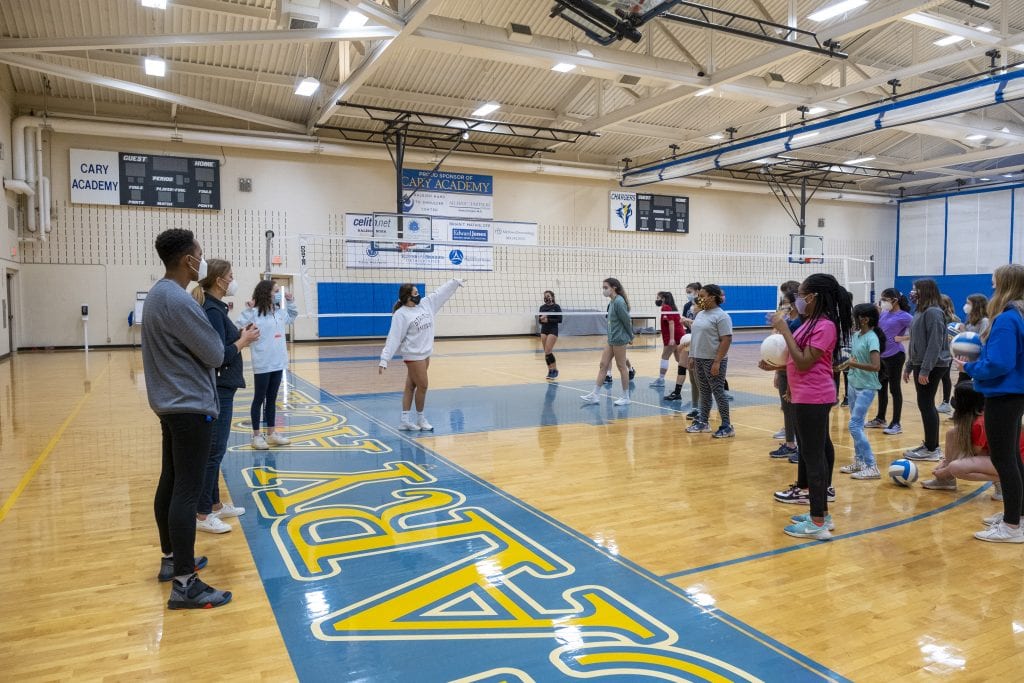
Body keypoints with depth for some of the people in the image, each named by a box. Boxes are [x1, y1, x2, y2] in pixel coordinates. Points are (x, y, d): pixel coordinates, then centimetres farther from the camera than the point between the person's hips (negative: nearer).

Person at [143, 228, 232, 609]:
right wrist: (214, 337, 4)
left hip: (170, 404, 11)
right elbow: (215, 355, -16)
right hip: (191, 406, -11)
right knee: (187, 491, -7)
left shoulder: (157, 294, 12)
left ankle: (171, 559, 29)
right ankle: (184, 584, -2)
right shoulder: (179, 301, -21)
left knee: (170, 483, 17)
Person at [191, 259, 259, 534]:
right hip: (216, 390, -10)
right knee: (213, 451, -3)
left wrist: (240, 336, 2)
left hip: (219, 388, 10)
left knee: (214, 450, 16)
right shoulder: (212, 311, -18)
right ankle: (202, 515, 5)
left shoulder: (214, 307, 12)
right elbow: (219, 356, -22)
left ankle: (215, 505, 26)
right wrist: (243, 341, -10)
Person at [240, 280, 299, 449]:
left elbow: (292, 317, 28)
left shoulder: (280, 311, 8)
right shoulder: (255, 313, -15)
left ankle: (271, 433, 25)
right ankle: (256, 436, 15)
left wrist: (290, 302, 16)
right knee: (259, 399, 5)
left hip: (278, 363, 7)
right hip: (262, 365, -7)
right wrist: (248, 311, -31)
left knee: (272, 399, 15)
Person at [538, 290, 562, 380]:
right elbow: (540, 320, 14)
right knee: (546, 352, 4)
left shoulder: (556, 307, -5)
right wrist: (541, 319, -9)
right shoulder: (542, 307, 10)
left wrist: (548, 320, -18)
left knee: (548, 351, -15)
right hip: (544, 330, 6)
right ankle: (550, 370, 14)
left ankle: (555, 370, -2)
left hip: (553, 330, -6)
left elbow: (559, 319, -10)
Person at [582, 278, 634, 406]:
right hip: (611, 339, 9)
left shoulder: (619, 302, -17)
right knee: (603, 365, 8)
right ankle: (595, 395, 12)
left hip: (619, 339, -9)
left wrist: (630, 337, -3)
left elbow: (627, 321, -14)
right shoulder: (612, 302, 10)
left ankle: (626, 397, 12)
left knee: (621, 366, 1)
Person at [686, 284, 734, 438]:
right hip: (699, 359, 8)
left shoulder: (721, 316, -13)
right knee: (704, 391, 14)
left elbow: (726, 340, -18)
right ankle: (703, 422, 23)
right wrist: (692, 357, 14)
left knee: (718, 392, -3)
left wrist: (717, 362, -22)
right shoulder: (700, 314, 12)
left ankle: (727, 426, 5)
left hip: (713, 361, -8)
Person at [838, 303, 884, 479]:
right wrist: (847, 364, 5)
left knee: (855, 426, -10)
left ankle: (871, 467, -4)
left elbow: (876, 366, -25)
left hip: (866, 388, -8)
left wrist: (854, 364, -25)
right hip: (853, 385, 8)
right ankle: (859, 461, 23)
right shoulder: (856, 335, 5)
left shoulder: (872, 338, -18)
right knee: (857, 426, 13)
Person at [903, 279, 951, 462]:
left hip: (932, 366, -9)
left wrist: (925, 370, -24)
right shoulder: (920, 312, 14)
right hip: (921, 364, 9)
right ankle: (931, 445, 21)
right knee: (926, 405, 13)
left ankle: (931, 450, 2)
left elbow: (935, 343, -21)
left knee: (925, 405, -5)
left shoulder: (933, 312, -15)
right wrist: (909, 366, 19)